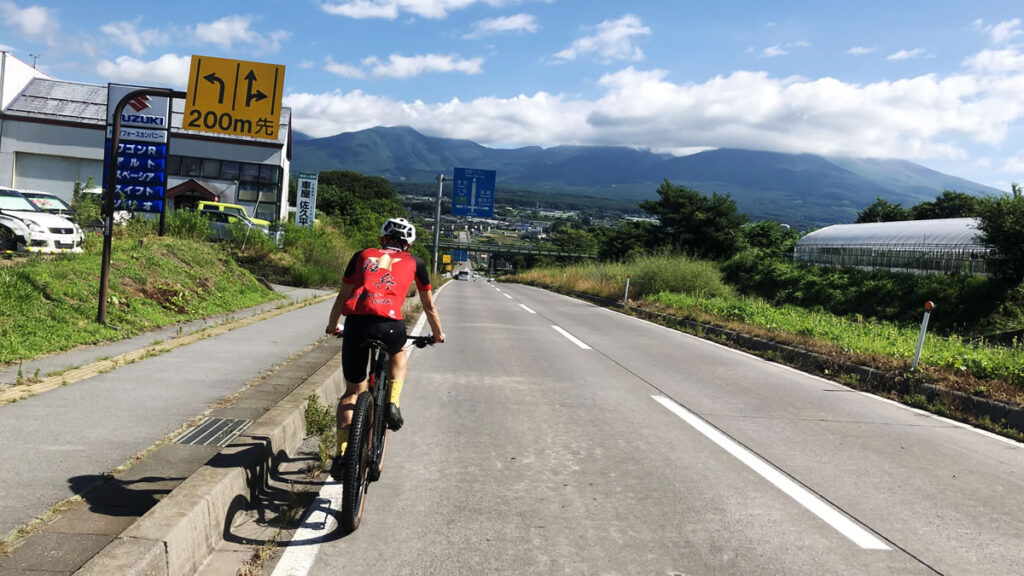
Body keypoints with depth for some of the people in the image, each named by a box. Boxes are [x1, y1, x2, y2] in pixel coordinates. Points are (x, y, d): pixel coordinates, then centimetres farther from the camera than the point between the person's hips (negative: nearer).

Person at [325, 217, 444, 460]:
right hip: (390, 325, -1)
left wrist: (332, 326, 43)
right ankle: (392, 403, 15)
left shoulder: (363, 255, 25)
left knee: (352, 392, 19)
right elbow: (429, 307, 30)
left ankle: (342, 450, 9)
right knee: (398, 354, 36)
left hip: (356, 323, 1)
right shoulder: (414, 263, 23)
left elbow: (342, 296, 27)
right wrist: (438, 334, 46)